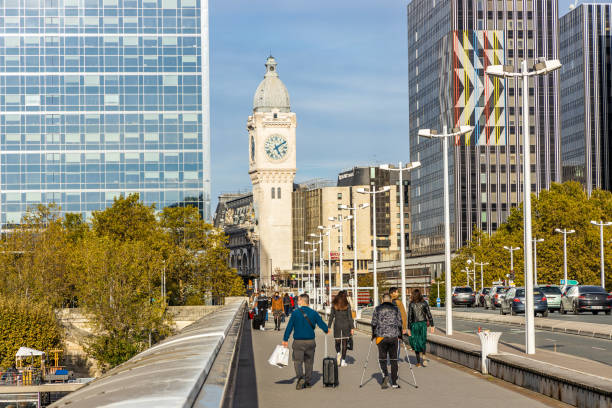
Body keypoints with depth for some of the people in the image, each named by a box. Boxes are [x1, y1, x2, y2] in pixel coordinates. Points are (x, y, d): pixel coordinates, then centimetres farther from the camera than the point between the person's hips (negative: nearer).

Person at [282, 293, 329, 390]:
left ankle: (301, 377, -21)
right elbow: (322, 324, 3)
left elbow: (289, 327, -5)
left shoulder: (295, 313, -7)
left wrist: (285, 339, 2)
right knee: (309, 362, 15)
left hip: (298, 342, -2)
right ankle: (307, 381, 19)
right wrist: (326, 330, 26)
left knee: (297, 361, 1)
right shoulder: (313, 313, -2)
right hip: (310, 342, 2)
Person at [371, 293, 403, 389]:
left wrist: (373, 335, 14)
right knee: (394, 359, 7)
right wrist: (400, 336, 15)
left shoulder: (377, 309, 4)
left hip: (381, 336, -1)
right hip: (394, 336, 1)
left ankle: (385, 376, -18)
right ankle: (394, 383, 7)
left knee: (382, 358, 7)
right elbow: (399, 323, 6)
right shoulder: (395, 309, 6)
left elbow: (374, 323, 5)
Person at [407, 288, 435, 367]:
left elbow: (410, 317, -6)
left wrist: (409, 328, -2)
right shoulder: (424, 303, 0)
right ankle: (423, 355, -13)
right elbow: (429, 314, -2)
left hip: (414, 324, -2)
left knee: (416, 342, 8)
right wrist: (432, 325, 4)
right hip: (423, 323, 2)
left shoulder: (411, 304, -5)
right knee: (422, 341, 15)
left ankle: (418, 362, 8)